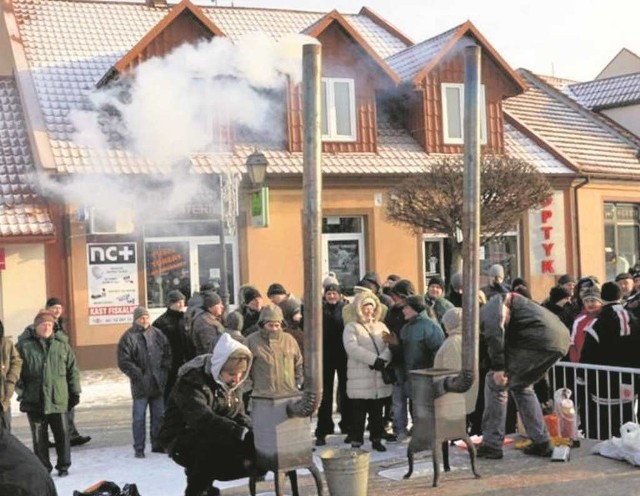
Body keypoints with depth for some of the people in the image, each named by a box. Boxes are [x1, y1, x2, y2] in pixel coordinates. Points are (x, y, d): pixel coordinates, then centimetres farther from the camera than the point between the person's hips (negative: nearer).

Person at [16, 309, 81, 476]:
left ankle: (63, 465, 19)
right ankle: (43, 467, 20)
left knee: (62, 434, 5)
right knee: (39, 436, 8)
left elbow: (72, 370, 8)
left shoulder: (62, 344, 5)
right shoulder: (24, 345, 0)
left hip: (58, 399, 1)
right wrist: (21, 390, -5)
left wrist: (75, 392, 6)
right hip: (34, 400, -1)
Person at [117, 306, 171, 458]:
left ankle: (157, 444, 22)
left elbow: (168, 354, 15)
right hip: (140, 384, -4)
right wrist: (138, 374, -13)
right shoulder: (129, 337, -5)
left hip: (158, 383, 4)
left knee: (159, 415, 11)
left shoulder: (157, 334, 8)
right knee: (139, 417, 0)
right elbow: (123, 361, -8)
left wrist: (164, 370, 3)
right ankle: (138, 448, 8)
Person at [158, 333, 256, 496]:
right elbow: (203, 420, -37)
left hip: (213, 440, 8)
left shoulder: (229, 382, 3)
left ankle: (199, 472, 12)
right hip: (182, 439, -8)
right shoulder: (191, 382, -23)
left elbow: (239, 415, 4)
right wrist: (240, 433, -45)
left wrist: (251, 432, -18)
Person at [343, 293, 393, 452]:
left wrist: (383, 359, -17)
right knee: (359, 412, -2)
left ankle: (376, 439, 24)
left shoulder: (381, 326, 14)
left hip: (380, 378, 4)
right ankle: (356, 442, 6)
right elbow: (353, 348, -16)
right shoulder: (351, 328, -1)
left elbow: (390, 345, 2)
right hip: (360, 379, -4)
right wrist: (374, 359, -21)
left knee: (377, 412, 13)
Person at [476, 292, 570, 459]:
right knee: (521, 386, 26)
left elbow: (494, 328, -19)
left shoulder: (491, 306, 6)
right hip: (561, 340, 9)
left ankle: (491, 445, 6)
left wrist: (498, 368, -17)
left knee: (495, 383, 4)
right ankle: (541, 443, 24)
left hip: (539, 339, -9)